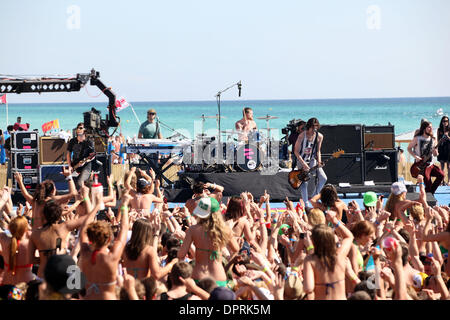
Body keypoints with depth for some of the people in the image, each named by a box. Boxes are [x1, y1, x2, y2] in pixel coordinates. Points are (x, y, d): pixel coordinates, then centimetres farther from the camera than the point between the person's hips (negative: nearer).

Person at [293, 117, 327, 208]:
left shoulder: (319, 136, -4)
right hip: (302, 160, -4)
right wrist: (303, 164, -18)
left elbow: (318, 150, 8)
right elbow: (296, 151, -12)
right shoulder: (302, 136, -17)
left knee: (323, 178, -12)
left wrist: (319, 161, -9)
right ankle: (306, 205, -3)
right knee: (304, 182, -12)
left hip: (312, 160, 4)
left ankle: (314, 197, 7)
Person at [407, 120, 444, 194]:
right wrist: (415, 157, -11)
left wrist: (435, 151, -12)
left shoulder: (432, 140, 7)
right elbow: (409, 148, 1)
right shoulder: (417, 139, -7)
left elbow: (435, 154, 12)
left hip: (430, 164, 5)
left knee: (441, 174, -16)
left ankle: (430, 193, -1)